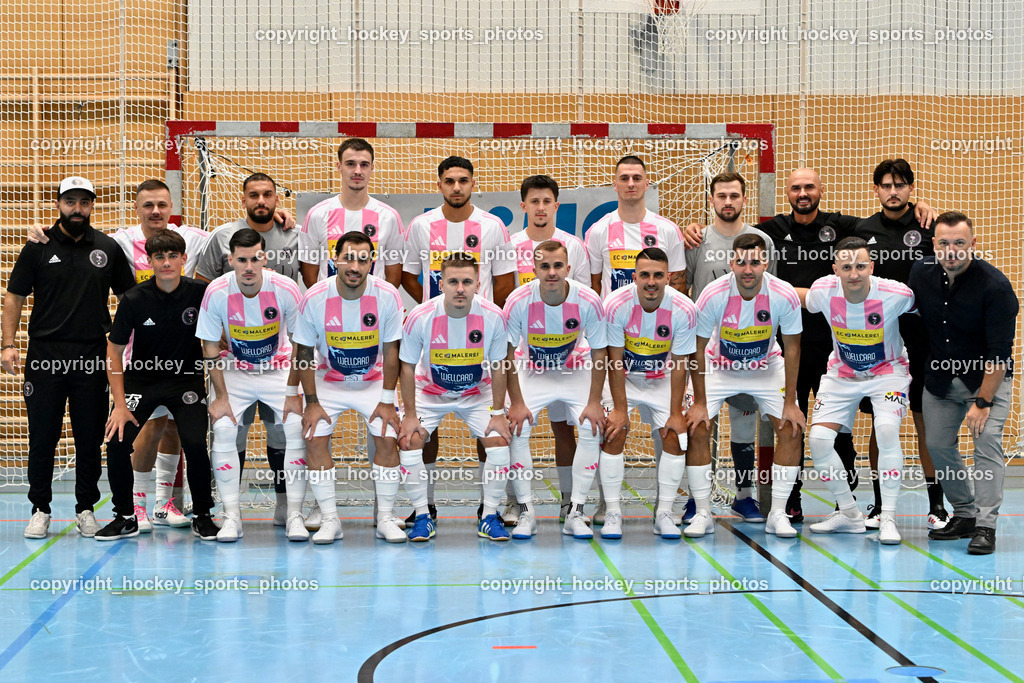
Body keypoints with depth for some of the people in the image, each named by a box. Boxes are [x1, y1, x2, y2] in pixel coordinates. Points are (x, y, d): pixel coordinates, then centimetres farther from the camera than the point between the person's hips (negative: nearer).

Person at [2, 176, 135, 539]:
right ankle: (40, 510, 14)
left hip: (93, 358, 1)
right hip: (44, 357, -1)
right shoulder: (38, 247, 3)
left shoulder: (108, 248, 6)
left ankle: (86, 509, 17)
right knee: (42, 438, 3)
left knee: (90, 439, 5)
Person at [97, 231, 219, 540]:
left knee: (195, 444, -19)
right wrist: (120, 404, -10)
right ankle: (125, 518, 4)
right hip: (140, 379, 1)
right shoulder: (134, 299, -11)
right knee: (118, 442, -16)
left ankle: (202, 516, 3)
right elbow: (114, 350, -5)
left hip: (187, 379, -1)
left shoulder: (200, 293, -12)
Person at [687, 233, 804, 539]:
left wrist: (790, 402, -11)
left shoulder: (784, 296, -26)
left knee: (791, 430, -10)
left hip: (767, 367, 1)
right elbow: (697, 349, -16)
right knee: (697, 429, -14)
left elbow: (791, 348, -12)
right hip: (719, 367, -1)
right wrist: (700, 402, -15)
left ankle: (777, 514, 1)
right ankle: (703, 513, -2)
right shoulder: (713, 295, -28)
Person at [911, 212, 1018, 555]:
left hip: (988, 376, -5)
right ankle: (964, 514, 19)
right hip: (940, 378, 5)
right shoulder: (920, 273, -8)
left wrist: (983, 402, -23)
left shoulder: (995, 285, -23)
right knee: (937, 444, 4)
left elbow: (999, 352, -22)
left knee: (987, 441, -17)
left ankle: (985, 526, -17)